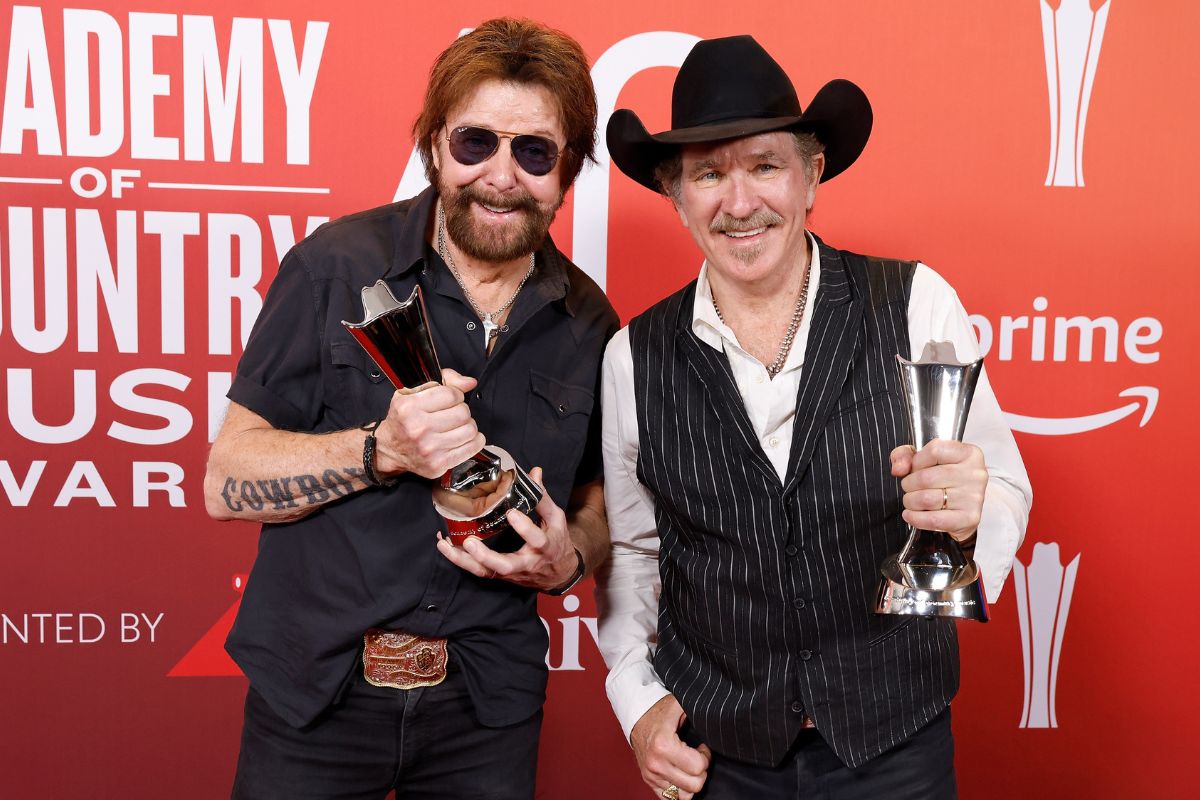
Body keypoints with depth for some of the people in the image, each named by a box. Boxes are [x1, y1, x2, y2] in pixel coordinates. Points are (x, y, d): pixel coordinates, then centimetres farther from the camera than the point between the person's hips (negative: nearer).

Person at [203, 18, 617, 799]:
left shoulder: (589, 324, 0)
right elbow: (227, 481, -9)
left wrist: (568, 557, -12)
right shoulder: (335, 266, -10)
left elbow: (599, 499, 11)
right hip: (315, 691, -2)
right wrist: (380, 449, -25)